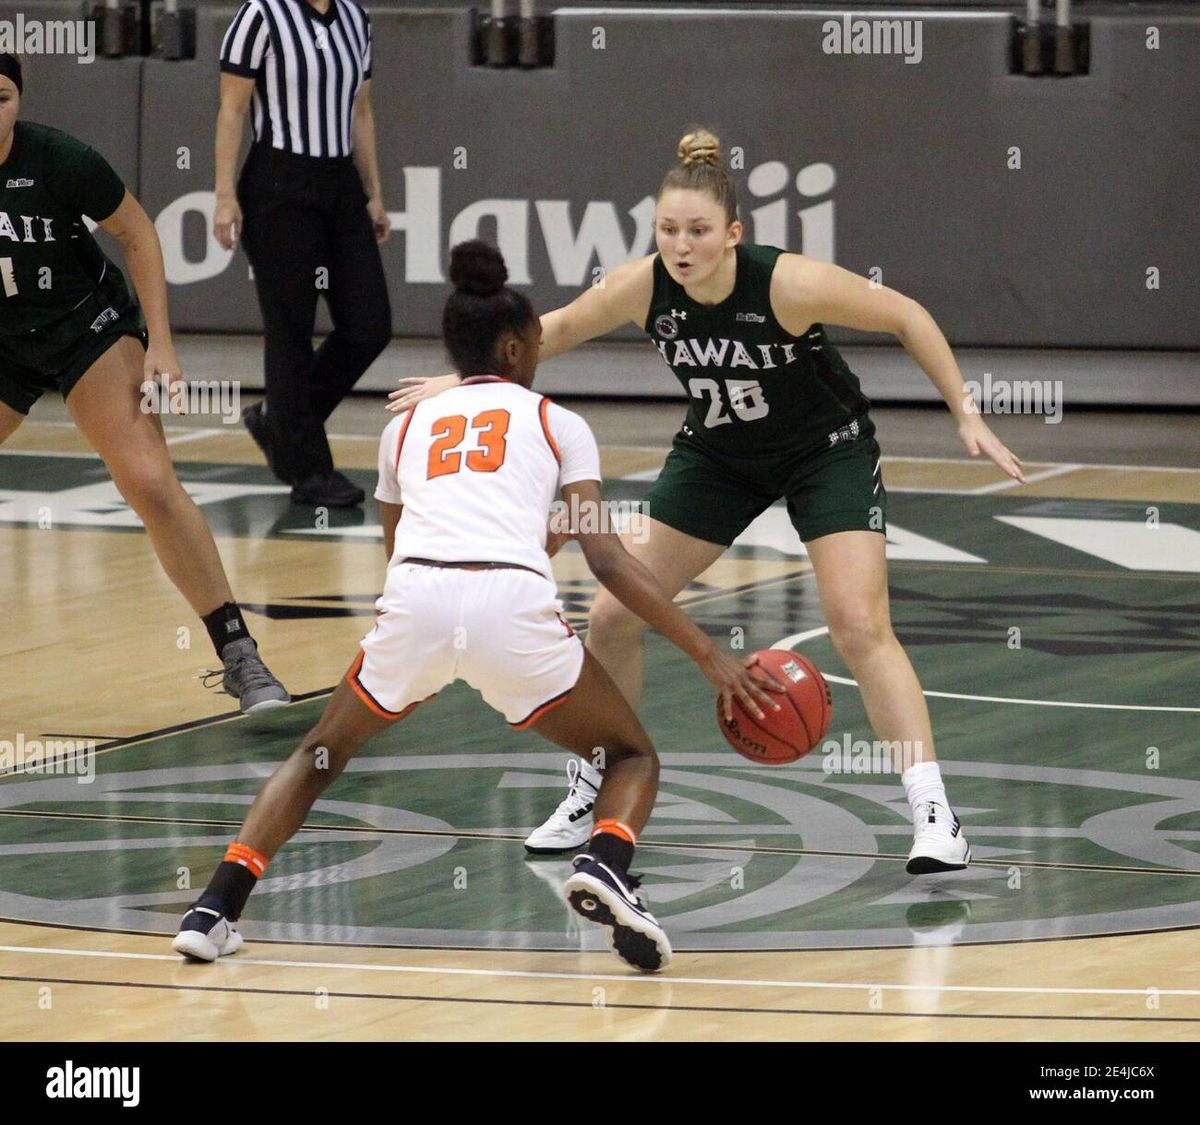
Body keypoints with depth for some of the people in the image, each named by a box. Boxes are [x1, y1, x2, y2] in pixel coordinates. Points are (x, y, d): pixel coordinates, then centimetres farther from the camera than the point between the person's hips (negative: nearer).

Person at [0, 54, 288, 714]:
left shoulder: (59, 160, -21)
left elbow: (137, 235, -7)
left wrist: (159, 343, -10)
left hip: (87, 326, -4)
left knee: (150, 483, -19)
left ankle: (239, 659, -14)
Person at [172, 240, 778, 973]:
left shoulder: (408, 428, 28)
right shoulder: (555, 423, 20)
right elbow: (607, 560, 8)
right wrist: (708, 653, 8)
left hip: (416, 595, 2)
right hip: (513, 606, -2)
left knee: (322, 753, 28)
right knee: (632, 756, 19)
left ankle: (218, 909, 9)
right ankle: (606, 866, -14)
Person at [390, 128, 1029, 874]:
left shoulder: (788, 284, -32)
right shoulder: (644, 288, -21)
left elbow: (905, 317, -19)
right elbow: (557, 329, -1)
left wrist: (966, 414, -20)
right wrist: (464, 379, -6)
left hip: (826, 450, -5)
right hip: (719, 453, 5)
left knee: (860, 627, -21)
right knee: (614, 617, 1)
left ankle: (935, 817, -19)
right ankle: (596, 793, 21)